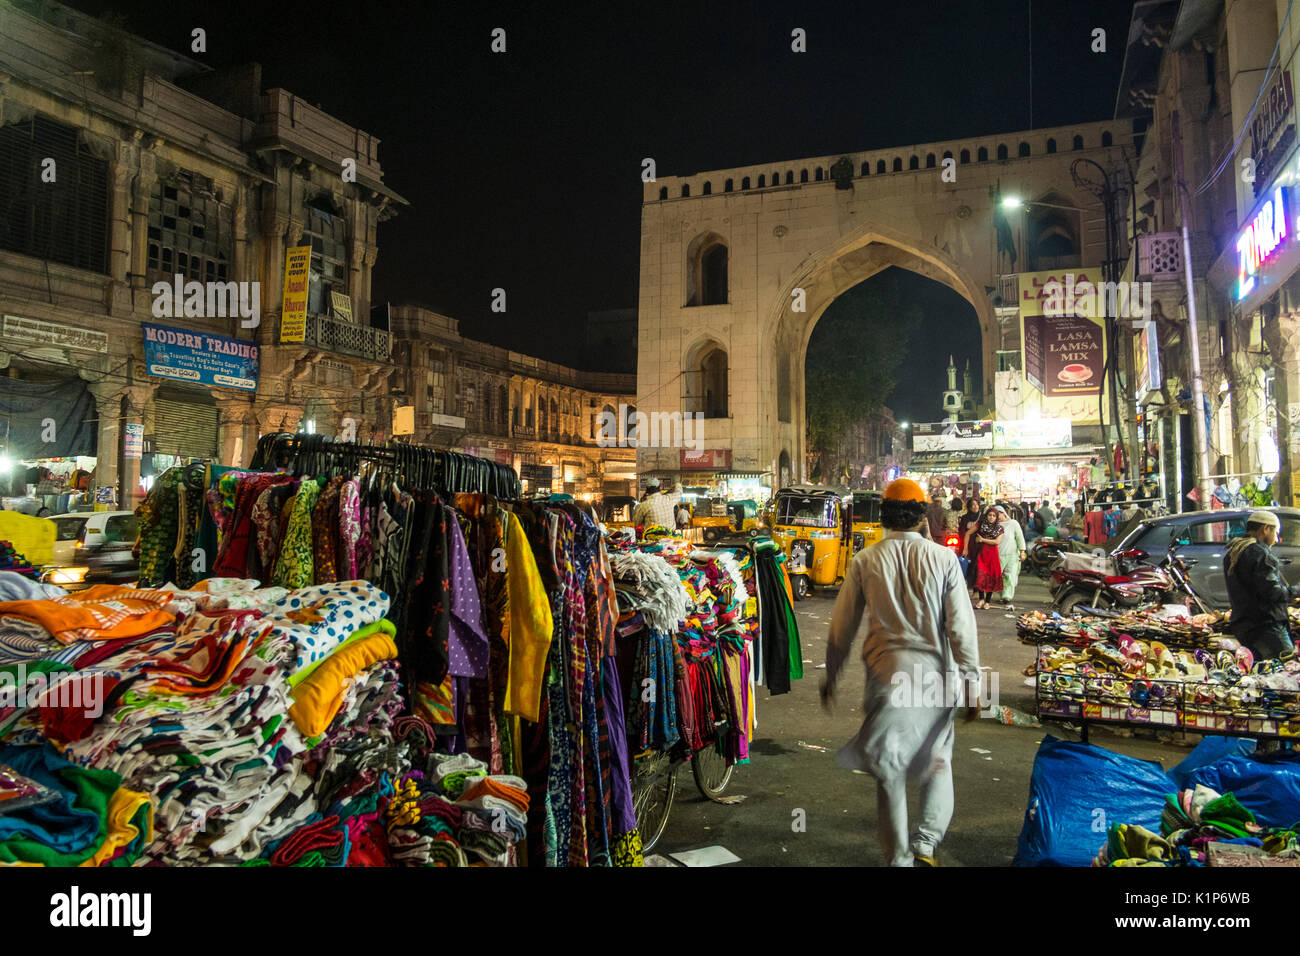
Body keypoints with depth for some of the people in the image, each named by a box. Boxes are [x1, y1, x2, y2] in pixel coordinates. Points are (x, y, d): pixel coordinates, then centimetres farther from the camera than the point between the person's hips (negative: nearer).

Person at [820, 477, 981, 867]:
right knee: (938, 762, 19)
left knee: (889, 770, 10)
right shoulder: (942, 558, -4)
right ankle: (927, 842, 5)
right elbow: (961, 626, -6)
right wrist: (971, 682, 1)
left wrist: (831, 674, 16)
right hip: (935, 672, 0)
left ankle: (899, 857, 16)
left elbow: (842, 626, 4)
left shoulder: (865, 560, -1)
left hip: (886, 673, 0)